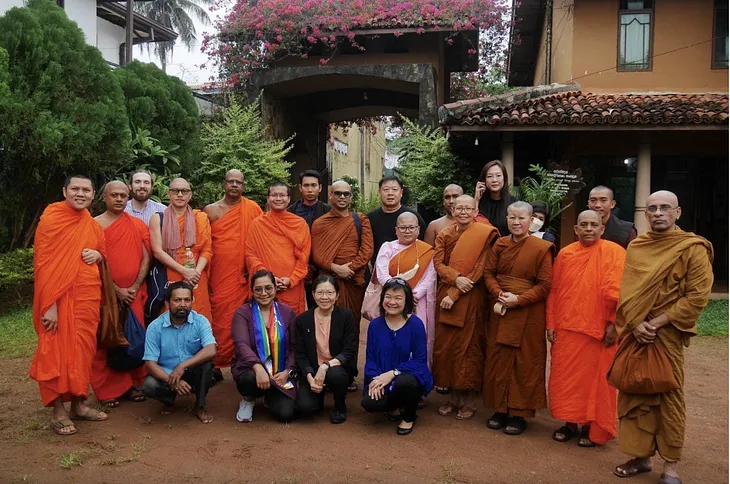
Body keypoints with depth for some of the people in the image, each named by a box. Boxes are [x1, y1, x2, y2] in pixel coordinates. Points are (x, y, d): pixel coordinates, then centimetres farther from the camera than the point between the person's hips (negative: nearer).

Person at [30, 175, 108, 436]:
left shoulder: (93, 226, 11)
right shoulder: (51, 218, -7)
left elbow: (102, 253, 24)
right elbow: (43, 263, -12)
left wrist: (98, 255, -3)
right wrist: (49, 304, -19)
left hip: (88, 295, 6)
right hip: (59, 296, -6)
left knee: (83, 349, 11)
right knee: (57, 351, -1)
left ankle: (78, 403, 23)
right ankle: (58, 412, 8)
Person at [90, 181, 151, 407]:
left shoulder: (138, 225, 9)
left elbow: (146, 257, 6)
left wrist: (135, 286, -5)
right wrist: (116, 289, -11)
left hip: (134, 293, 3)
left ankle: (134, 383, 15)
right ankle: (108, 389, 9)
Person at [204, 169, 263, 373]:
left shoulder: (253, 209, 5)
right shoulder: (211, 210, 5)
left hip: (245, 278, 1)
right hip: (219, 278, 0)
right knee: (221, 321, -1)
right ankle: (218, 364, 7)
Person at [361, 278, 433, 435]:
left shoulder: (415, 324, -12)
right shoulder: (375, 325, -1)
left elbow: (420, 360, -13)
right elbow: (370, 358, 1)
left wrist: (393, 373, -24)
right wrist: (375, 379, -19)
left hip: (411, 376, -2)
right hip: (381, 379, 3)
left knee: (403, 382, -38)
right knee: (369, 403, -26)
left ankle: (409, 417, -1)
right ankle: (393, 406, 14)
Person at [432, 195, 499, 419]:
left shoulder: (484, 234, -4)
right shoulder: (443, 235, 9)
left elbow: (478, 269, -10)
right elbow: (438, 263, -1)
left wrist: (455, 294, -15)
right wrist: (456, 279, -20)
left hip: (471, 299, -4)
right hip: (445, 296, 4)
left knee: (468, 345, 0)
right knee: (446, 345, 5)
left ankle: (469, 401, 12)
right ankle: (452, 396, 18)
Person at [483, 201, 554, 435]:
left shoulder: (542, 248, -7)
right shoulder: (500, 244, 7)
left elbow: (544, 285, -8)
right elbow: (489, 273, 7)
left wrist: (519, 299, -18)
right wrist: (499, 293, -12)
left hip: (528, 315, -4)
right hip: (500, 312, 4)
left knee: (524, 363, 3)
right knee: (498, 360, 9)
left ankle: (519, 413, 14)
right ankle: (500, 409, 21)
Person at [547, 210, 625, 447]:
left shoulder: (614, 252, -5)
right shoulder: (565, 254, 6)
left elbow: (618, 292, -8)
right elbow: (554, 291, 7)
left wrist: (614, 323, -12)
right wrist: (551, 324, 3)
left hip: (599, 330, -3)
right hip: (566, 329, 4)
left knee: (595, 379, 6)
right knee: (566, 377, 9)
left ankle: (592, 428, 20)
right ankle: (570, 422, 25)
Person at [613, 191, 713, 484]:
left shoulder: (693, 248, -6)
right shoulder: (635, 247, 8)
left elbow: (697, 297, -11)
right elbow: (626, 291, 7)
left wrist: (658, 323, -15)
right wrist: (636, 324, -9)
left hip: (668, 335, -4)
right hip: (635, 333, 5)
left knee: (669, 397, 1)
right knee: (635, 394, 8)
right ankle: (642, 456, 21)